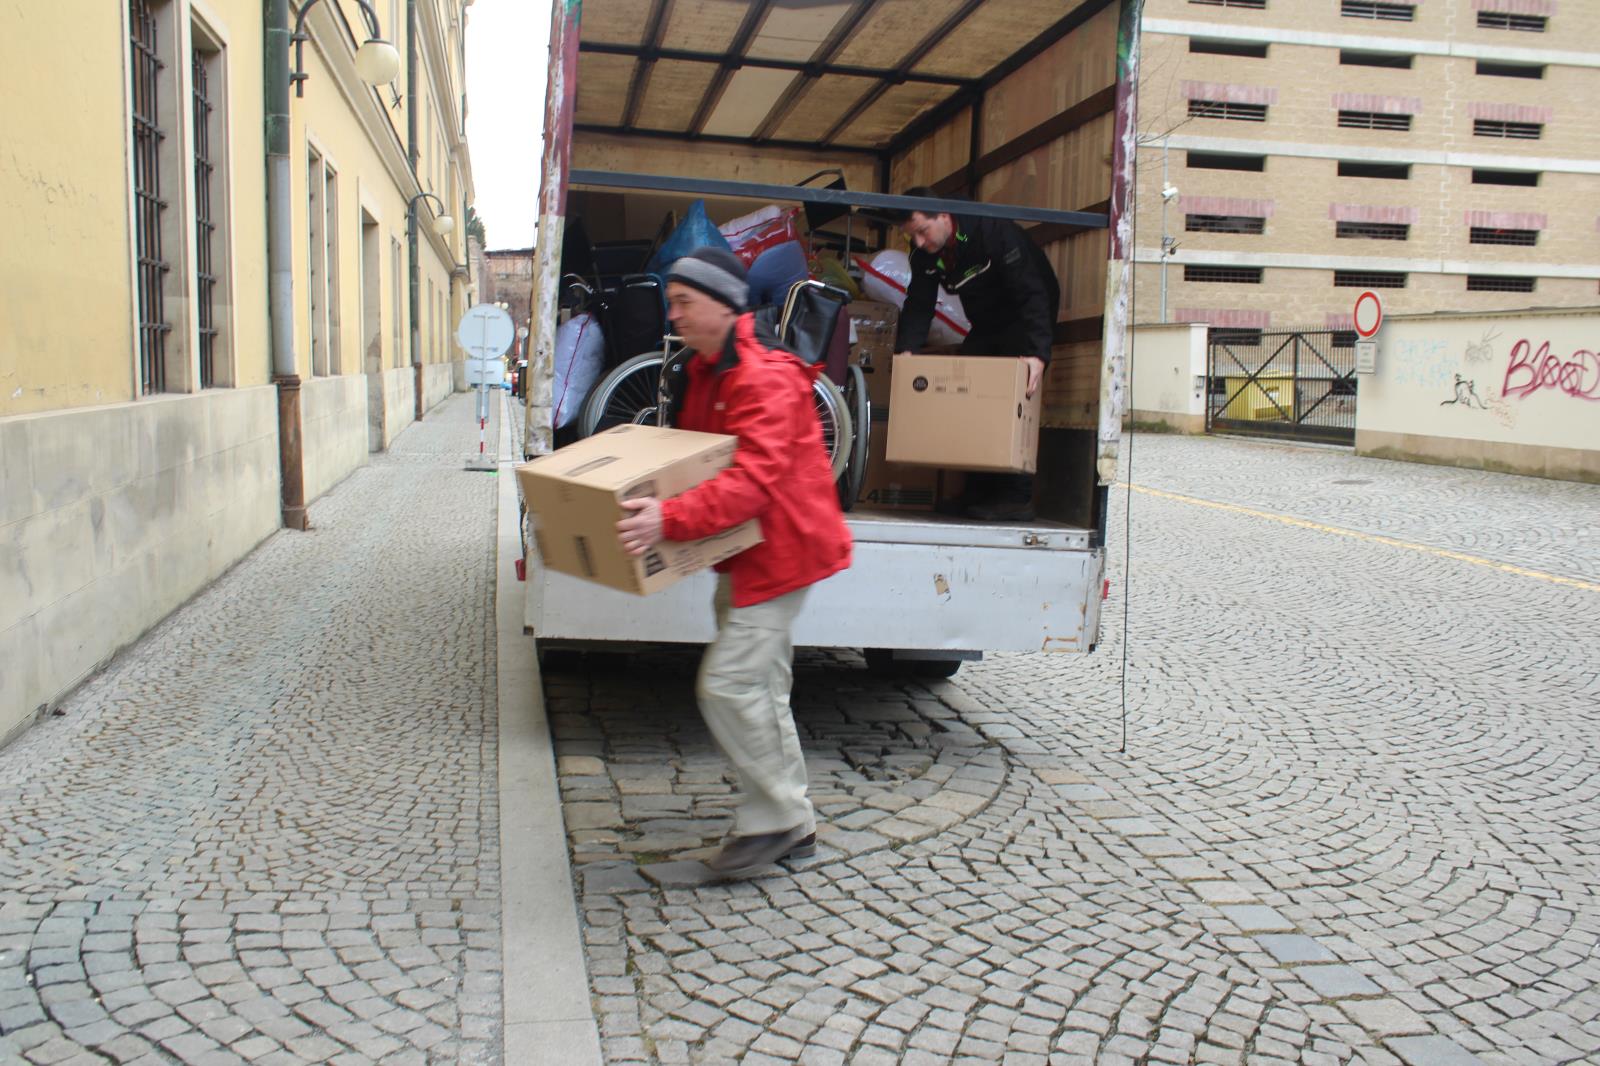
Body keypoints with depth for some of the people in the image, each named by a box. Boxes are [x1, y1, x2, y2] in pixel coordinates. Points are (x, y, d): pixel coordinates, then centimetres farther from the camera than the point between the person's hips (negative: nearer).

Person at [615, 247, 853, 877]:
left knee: (727, 683, -13)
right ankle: (791, 825, 28)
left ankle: (774, 819, 3)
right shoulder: (706, 369, 11)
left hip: (779, 548, -11)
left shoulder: (765, 378, -23)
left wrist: (670, 520, -44)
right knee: (760, 688, 16)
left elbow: (752, 481, -34)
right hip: (746, 551, 11)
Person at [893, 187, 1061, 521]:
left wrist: (1038, 354, -48)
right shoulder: (925, 252, -10)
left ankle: (1017, 497, -14)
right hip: (986, 325, 8)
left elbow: (1033, 293, -36)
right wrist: (906, 349, -29)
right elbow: (919, 303, -10)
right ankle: (978, 493, 9)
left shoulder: (994, 231, -32)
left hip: (1027, 319, -7)